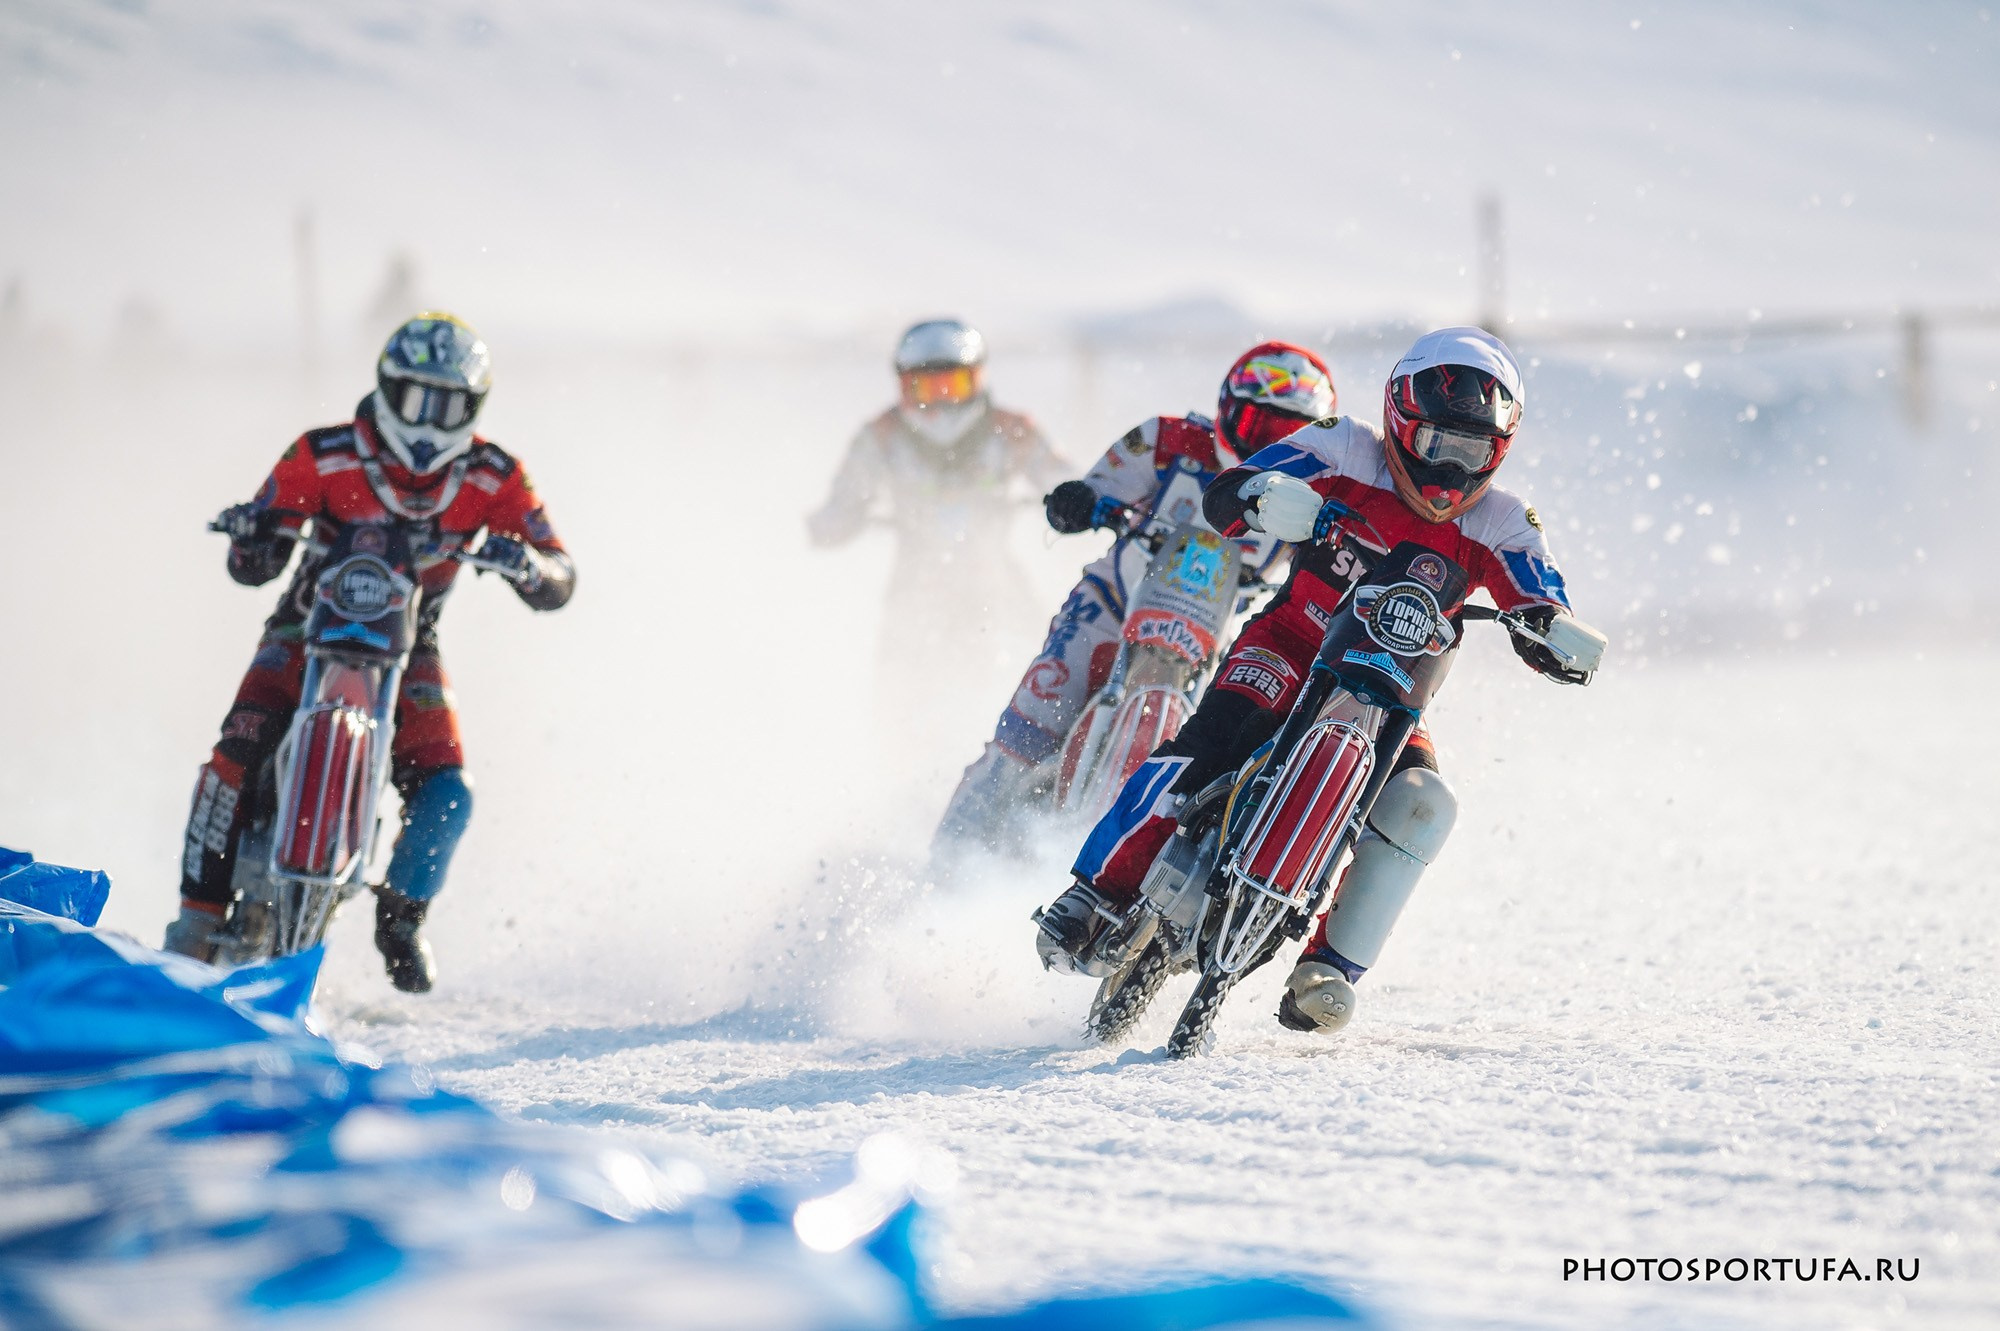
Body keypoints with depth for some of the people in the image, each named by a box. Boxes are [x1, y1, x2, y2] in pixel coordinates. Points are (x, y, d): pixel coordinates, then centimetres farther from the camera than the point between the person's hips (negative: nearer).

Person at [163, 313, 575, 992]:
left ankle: (402, 918, 9)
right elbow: (253, 566, -12)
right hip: (311, 628, -1)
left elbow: (558, 582, -12)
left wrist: (524, 564, -36)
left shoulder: (492, 478, -10)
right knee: (238, 753, -23)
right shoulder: (323, 456, -15)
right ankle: (201, 911, -14)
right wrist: (253, 532, -36)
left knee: (445, 793, -17)